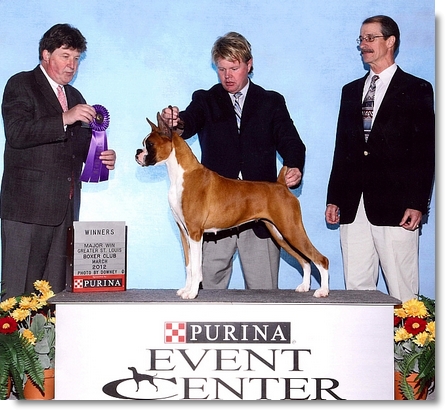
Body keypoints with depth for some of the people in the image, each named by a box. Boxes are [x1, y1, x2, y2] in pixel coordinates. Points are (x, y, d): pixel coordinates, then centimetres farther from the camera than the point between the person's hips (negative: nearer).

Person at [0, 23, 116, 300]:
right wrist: (65, 119, -22)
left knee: (55, 292, 1)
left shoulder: (75, 97, 23)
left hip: (65, 208, 6)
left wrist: (103, 157, 8)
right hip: (28, 205, -6)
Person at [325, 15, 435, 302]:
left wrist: (418, 204, -11)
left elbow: (425, 152, -3)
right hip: (353, 207, 5)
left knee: (402, 290, -3)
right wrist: (334, 199, 12)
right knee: (356, 287, 6)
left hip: (395, 207, -5)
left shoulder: (417, 90, 2)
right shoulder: (351, 91, 18)